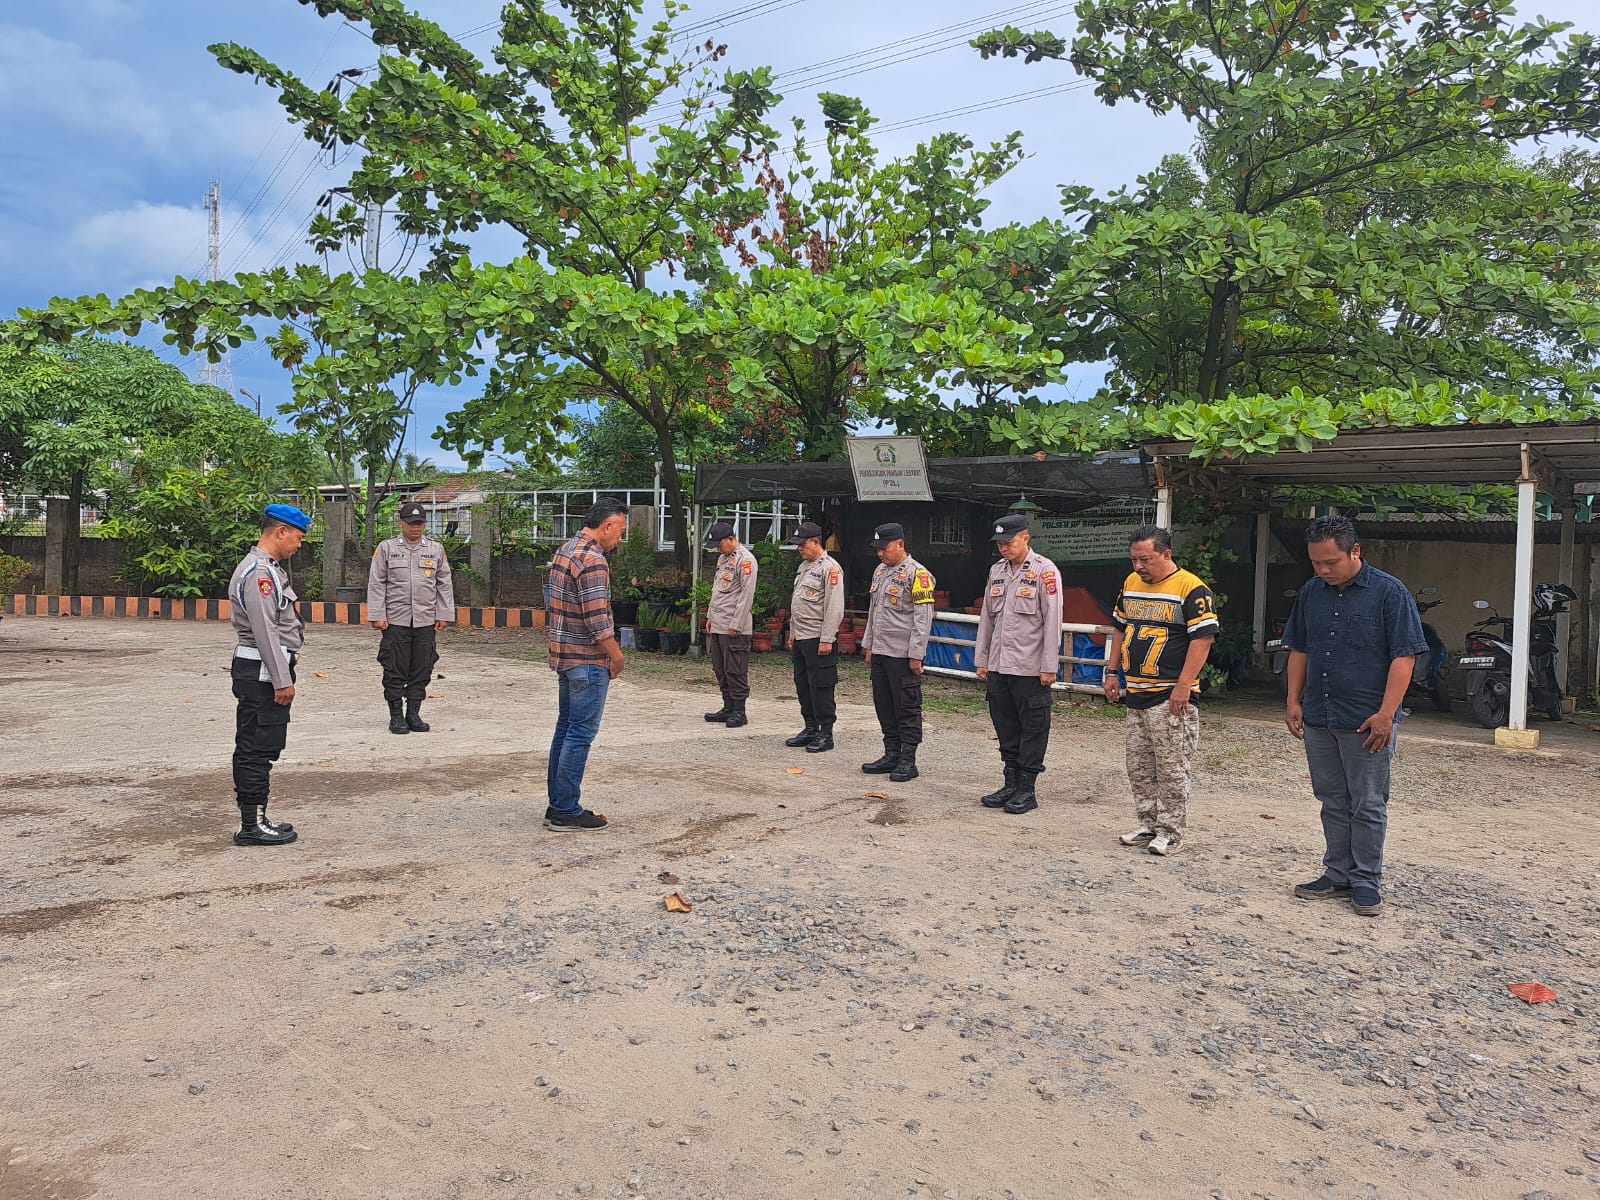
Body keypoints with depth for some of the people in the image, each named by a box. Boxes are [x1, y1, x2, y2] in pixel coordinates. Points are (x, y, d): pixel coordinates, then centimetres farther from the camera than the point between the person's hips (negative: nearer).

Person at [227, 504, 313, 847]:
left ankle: (255, 819, 23)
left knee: (253, 749, 15)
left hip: (264, 673, 11)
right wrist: (282, 680, -19)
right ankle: (252, 826, 1)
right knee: (258, 749, -5)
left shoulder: (270, 568, 18)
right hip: (262, 673, -11)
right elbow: (265, 632, -20)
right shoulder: (258, 572, -15)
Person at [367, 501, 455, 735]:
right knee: (395, 671, 0)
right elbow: (376, 583, 2)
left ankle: (414, 714, 17)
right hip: (395, 620, -2)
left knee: (422, 671, 5)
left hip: (426, 621, 2)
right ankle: (396, 716, 11)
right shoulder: (386, 548, 3)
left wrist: (444, 615, 5)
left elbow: (444, 584, 11)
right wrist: (377, 616, -4)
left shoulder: (436, 549, 10)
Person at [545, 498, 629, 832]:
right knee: (580, 734, -4)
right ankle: (567, 812, 2)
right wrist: (616, 655, -11)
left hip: (564, 655, 10)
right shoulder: (593, 560, -18)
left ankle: (557, 806, 22)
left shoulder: (564, 551, 13)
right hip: (588, 660, -10)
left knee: (565, 729, 15)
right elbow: (597, 618, -22)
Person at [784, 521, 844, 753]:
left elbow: (835, 608, -18)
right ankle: (811, 729, 23)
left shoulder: (830, 568, -12)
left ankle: (825, 734, 3)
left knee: (820, 687, -5)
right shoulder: (803, 567, 17)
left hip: (818, 640, -9)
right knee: (803, 685, 13)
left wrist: (826, 640, -20)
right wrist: (792, 634, 21)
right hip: (801, 638, 9)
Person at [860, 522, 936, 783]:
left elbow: (923, 618, -14)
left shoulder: (917, 574, -11)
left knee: (907, 709, -1)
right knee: (884, 707, 13)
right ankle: (891, 755, 23)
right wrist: (869, 646, 18)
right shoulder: (880, 572, 15)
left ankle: (908, 761, 6)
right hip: (880, 653, 8)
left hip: (903, 655, -8)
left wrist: (916, 655, -16)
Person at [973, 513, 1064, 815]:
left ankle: (1027, 789, 10)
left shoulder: (1044, 571, -7)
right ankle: (1011, 784, 24)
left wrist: (1049, 667, -12)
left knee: (1032, 729, 2)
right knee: (1006, 728, 13)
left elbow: (1052, 621, -10)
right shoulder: (997, 571, 13)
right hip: (998, 667, 7)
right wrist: (982, 660, 14)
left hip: (1030, 669, -6)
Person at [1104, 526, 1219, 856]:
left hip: (1171, 697, -8)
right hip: (1136, 693, 8)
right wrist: (1113, 672, 16)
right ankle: (1149, 826, 24)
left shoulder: (1192, 589, -11)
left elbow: (1203, 638, -15)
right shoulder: (1131, 584, 11)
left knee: (1171, 770, -1)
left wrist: (1183, 686, -19)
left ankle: (1171, 833, 9)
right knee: (1139, 768, 13)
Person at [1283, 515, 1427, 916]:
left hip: (1367, 722, -5)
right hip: (1318, 719, 5)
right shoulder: (1311, 592, 8)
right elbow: (1299, 651, 16)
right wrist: (1294, 702, 9)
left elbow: (1404, 657, -10)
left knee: (1367, 806, 3)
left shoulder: (1389, 592, -8)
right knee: (1333, 803, 13)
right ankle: (1338, 875, 23)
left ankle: (1366, 881, 14)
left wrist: (1386, 714, -16)